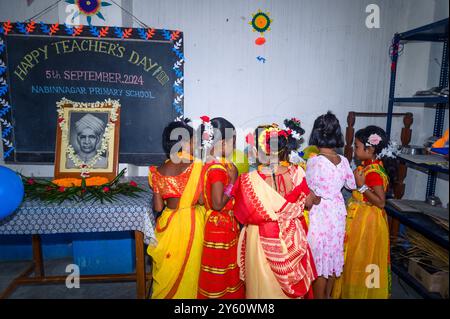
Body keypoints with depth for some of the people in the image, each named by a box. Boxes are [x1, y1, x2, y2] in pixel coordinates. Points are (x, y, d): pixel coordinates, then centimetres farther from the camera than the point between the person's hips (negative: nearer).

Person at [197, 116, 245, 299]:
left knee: (226, 272, 24)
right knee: (220, 274, 10)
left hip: (221, 224, 9)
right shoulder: (218, 168, -24)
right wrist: (232, 181, -19)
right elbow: (218, 204, -26)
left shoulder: (210, 164, 4)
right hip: (221, 227, -9)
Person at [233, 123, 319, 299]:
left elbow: (243, 215, -11)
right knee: (290, 281, 26)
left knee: (264, 284, 20)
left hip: (262, 239, -2)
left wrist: (233, 182, 0)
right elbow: (308, 203, -1)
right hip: (292, 237, 3)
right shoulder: (297, 173, -15)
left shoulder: (249, 180, -24)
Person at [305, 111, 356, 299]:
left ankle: (319, 297, 23)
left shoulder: (314, 161, -20)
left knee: (319, 258, 8)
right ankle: (328, 295, 38)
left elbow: (309, 188, -7)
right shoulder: (343, 161, -3)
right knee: (333, 254, 20)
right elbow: (351, 185, 13)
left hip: (320, 214, -6)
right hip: (337, 212, 6)